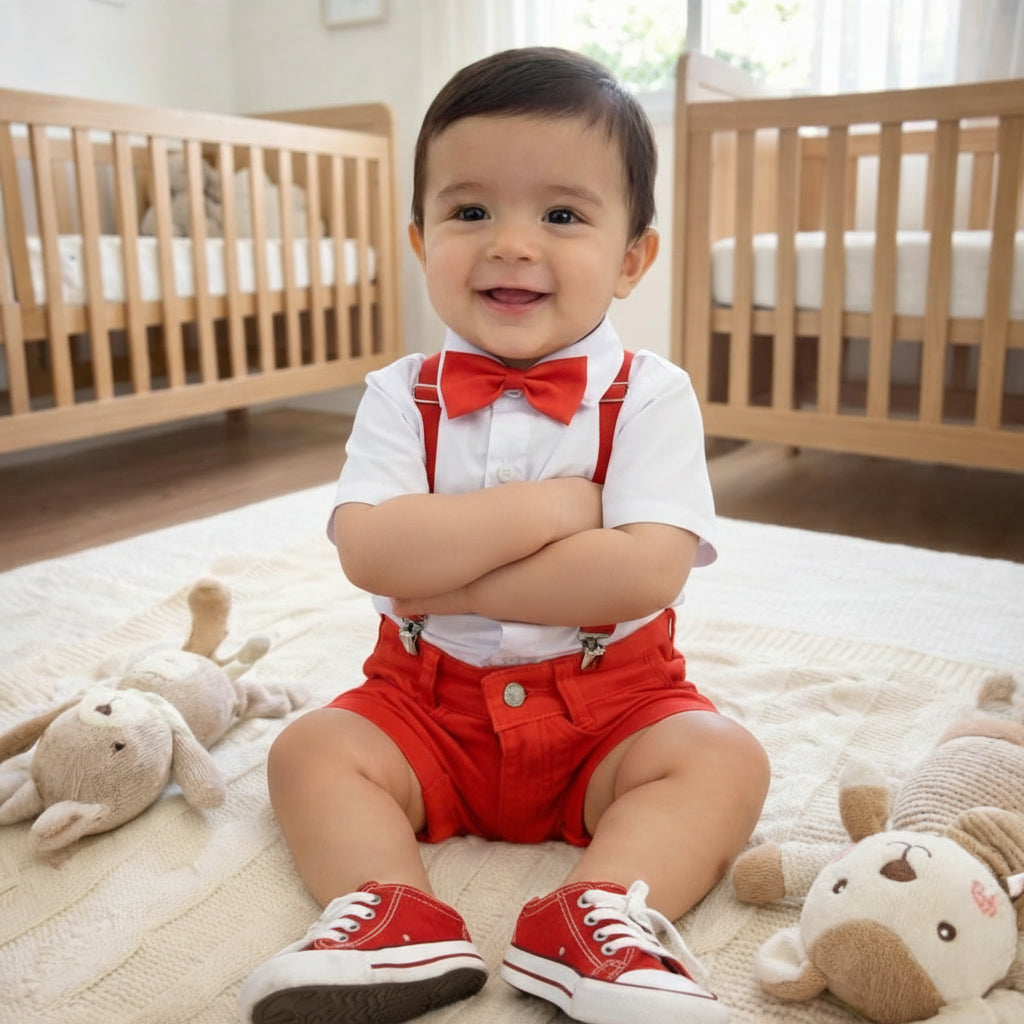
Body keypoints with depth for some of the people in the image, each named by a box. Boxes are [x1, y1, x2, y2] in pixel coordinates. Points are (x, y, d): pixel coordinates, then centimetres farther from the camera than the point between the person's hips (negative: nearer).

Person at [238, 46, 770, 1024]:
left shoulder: (652, 396, -9)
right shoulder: (400, 398, -5)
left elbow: (645, 574, -22)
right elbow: (371, 551, -20)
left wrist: (446, 578, -21)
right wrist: (552, 506, -23)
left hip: (611, 704, -1)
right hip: (429, 703, 2)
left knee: (724, 756, -21)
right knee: (309, 748, -14)